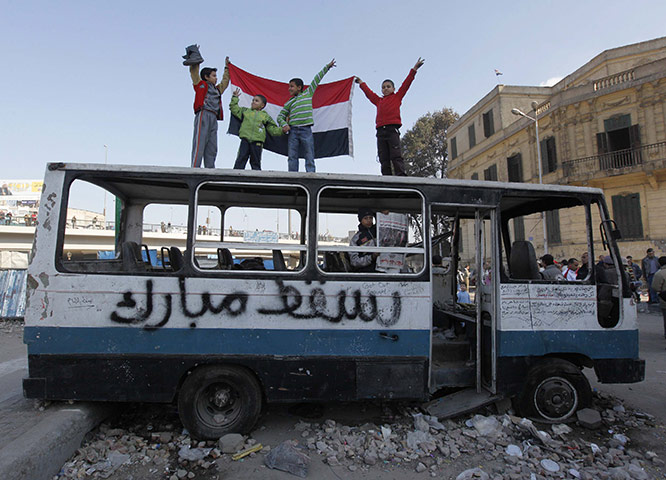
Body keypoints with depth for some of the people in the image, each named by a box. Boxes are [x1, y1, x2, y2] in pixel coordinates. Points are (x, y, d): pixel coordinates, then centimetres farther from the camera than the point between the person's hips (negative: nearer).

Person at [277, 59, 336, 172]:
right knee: (292, 158, -2)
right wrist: (284, 124, -2)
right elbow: (280, 116, 19)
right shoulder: (289, 103, 18)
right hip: (293, 131, 2)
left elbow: (317, 79, 22)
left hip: (306, 130, -2)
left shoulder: (308, 93, 15)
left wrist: (327, 67, 28)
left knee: (310, 157, -7)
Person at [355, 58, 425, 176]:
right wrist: (361, 83, 49)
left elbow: (406, 84, 14)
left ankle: (401, 177, -22)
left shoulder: (397, 97, 17)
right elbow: (368, 92, 38)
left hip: (392, 129, -4)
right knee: (384, 159, -4)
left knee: (396, 156, -15)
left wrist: (414, 70, 11)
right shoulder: (379, 101, 26)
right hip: (380, 131, 4)